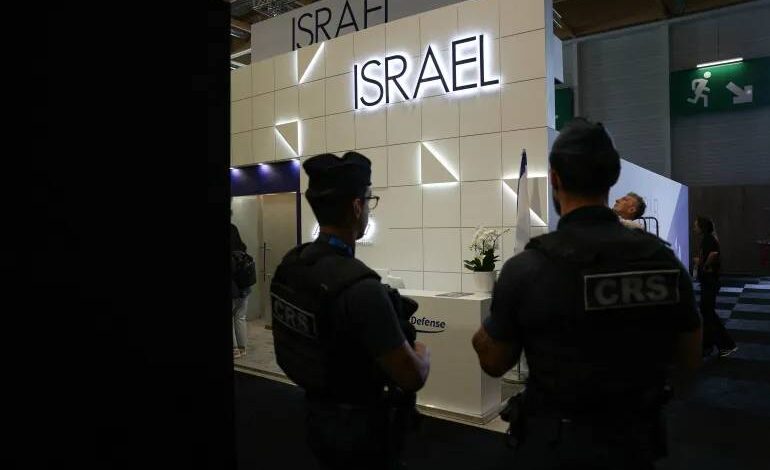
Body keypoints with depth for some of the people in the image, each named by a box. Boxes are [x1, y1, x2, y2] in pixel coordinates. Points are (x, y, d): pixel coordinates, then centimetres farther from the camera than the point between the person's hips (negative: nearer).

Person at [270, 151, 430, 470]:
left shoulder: (289, 265, -7)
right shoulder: (360, 287, -32)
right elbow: (413, 378, -26)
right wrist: (421, 352, -4)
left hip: (317, 415, 7)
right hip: (361, 427, -6)